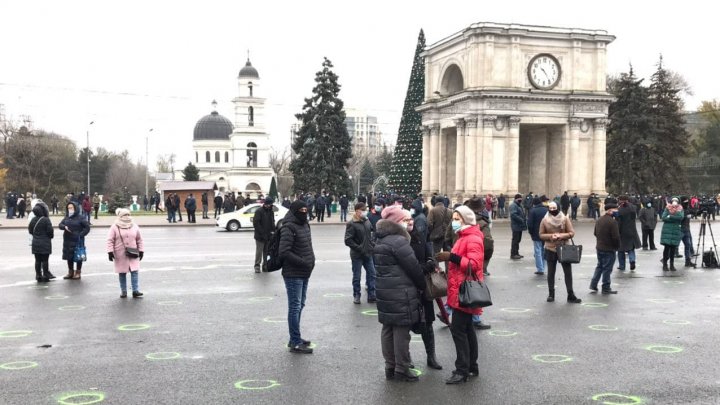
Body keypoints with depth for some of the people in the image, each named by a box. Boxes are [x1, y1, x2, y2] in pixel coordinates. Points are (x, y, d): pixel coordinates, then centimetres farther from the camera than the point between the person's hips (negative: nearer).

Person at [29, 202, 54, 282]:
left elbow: (30, 230, 10)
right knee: (45, 260, 2)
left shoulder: (33, 220, 2)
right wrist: (51, 236, 5)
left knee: (38, 260, 10)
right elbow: (50, 231, -16)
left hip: (35, 243, 5)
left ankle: (38, 276, 13)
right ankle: (45, 276, 4)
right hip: (45, 243, -5)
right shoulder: (46, 220, -16)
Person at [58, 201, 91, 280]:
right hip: (67, 241, 6)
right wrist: (65, 227, -16)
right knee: (69, 257, 12)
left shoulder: (80, 218, -5)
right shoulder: (66, 217, 11)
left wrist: (81, 235, -14)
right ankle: (70, 273, 24)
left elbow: (87, 227, -6)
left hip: (77, 241, -5)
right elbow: (60, 225, 6)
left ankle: (78, 273, 12)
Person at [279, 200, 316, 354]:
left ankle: (295, 339, 27)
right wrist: (303, 262, -21)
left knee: (300, 305, 16)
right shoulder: (289, 228, -16)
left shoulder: (304, 225, 13)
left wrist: (311, 260, 7)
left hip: (304, 273, 9)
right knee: (295, 307, -5)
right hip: (293, 274, -9)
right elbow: (284, 252, -22)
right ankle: (295, 343, -1)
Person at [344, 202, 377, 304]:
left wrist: (372, 244, 7)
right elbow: (348, 241, -18)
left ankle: (371, 296, 15)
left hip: (368, 253, 6)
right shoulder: (351, 224, -14)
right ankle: (356, 296, 19)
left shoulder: (367, 221, 6)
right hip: (357, 255, -6)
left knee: (372, 274, 6)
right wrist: (359, 248, -19)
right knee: (357, 276, 5)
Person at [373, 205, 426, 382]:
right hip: (401, 293, -9)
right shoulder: (399, 241, -17)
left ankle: (390, 367, 22)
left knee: (388, 329, 13)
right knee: (401, 331, -1)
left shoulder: (380, 240, 12)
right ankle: (401, 370, 6)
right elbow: (413, 267, -14)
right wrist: (424, 285, 0)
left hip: (384, 292, 9)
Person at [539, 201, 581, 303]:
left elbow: (572, 233, -5)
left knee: (568, 272, 1)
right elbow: (541, 235, 0)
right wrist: (550, 236, -18)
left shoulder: (565, 219, -5)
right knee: (551, 272, 8)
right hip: (550, 250, 0)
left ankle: (570, 295, 6)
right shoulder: (544, 220, -4)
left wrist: (561, 235, -21)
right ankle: (551, 294, 19)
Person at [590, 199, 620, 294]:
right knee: (607, 268, 2)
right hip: (609, 249, -8)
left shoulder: (599, 220, 6)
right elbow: (616, 237, -21)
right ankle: (606, 288, 9)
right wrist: (617, 246, -5)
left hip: (599, 247, 8)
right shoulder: (612, 221, -20)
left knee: (600, 266, 20)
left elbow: (595, 233, 15)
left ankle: (593, 284, 18)